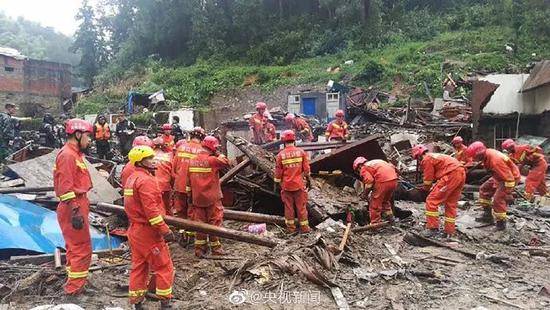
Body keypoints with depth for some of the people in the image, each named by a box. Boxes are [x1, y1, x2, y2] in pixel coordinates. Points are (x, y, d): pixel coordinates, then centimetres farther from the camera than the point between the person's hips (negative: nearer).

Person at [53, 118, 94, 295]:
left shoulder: (74, 154, 14)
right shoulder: (67, 155, -16)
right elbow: (66, 188, -22)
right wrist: (75, 212, -24)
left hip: (78, 206, 11)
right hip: (74, 208, -11)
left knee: (75, 247, 20)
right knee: (82, 249, -4)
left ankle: (74, 282, 33)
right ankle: (74, 287, 6)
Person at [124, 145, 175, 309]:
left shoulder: (132, 178, 13)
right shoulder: (146, 180, -19)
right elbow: (151, 210, -26)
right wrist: (165, 230, -23)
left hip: (135, 230, 10)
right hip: (148, 231, -10)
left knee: (138, 267, 16)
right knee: (164, 267, 3)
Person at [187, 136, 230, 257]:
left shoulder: (192, 161, 5)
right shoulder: (212, 160, -15)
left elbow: (188, 181, 9)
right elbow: (226, 162, -11)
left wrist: (190, 196, 16)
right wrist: (219, 154, 0)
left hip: (197, 198, 5)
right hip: (212, 198, -5)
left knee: (200, 222, 12)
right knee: (214, 222, 6)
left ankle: (199, 248, 17)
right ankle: (215, 247, 14)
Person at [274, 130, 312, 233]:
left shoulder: (281, 154, -7)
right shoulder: (301, 152, -4)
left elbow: (278, 171, -3)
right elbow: (306, 169, -1)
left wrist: (277, 183, 10)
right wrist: (308, 180, 13)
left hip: (286, 185, 0)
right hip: (299, 184, 0)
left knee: (288, 206, 10)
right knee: (301, 206, 8)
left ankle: (290, 227, 17)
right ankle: (304, 227, 15)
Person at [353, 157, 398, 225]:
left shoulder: (363, 168, 6)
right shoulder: (377, 162, 31)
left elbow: (369, 180, -12)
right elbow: (392, 166, 27)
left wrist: (365, 193, 0)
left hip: (383, 182, -8)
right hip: (394, 179, 8)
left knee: (375, 202, 6)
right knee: (386, 200, 28)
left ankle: (376, 223, 11)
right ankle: (390, 218, 33)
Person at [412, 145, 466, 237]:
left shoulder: (426, 159, 0)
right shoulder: (435, 156, 28)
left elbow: (428, 179, 2)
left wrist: (426, 189, 19)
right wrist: (434, 187, 25)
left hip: (451, 174, -10)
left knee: (432, 201, -4)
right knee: (451, 204, 17)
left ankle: (433, 228, -6)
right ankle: (450, 232, 21)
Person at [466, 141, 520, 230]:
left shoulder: (495, 160, -38)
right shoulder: (486, 154, -12)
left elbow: (509, 178, -33)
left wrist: (508, 193, -26)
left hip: (510, 177, -10)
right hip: (499, 176, 10)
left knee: (498, 199, -15)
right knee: (484, 189, 12)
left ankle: (501, 222, 5)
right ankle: (488, 216, 21)